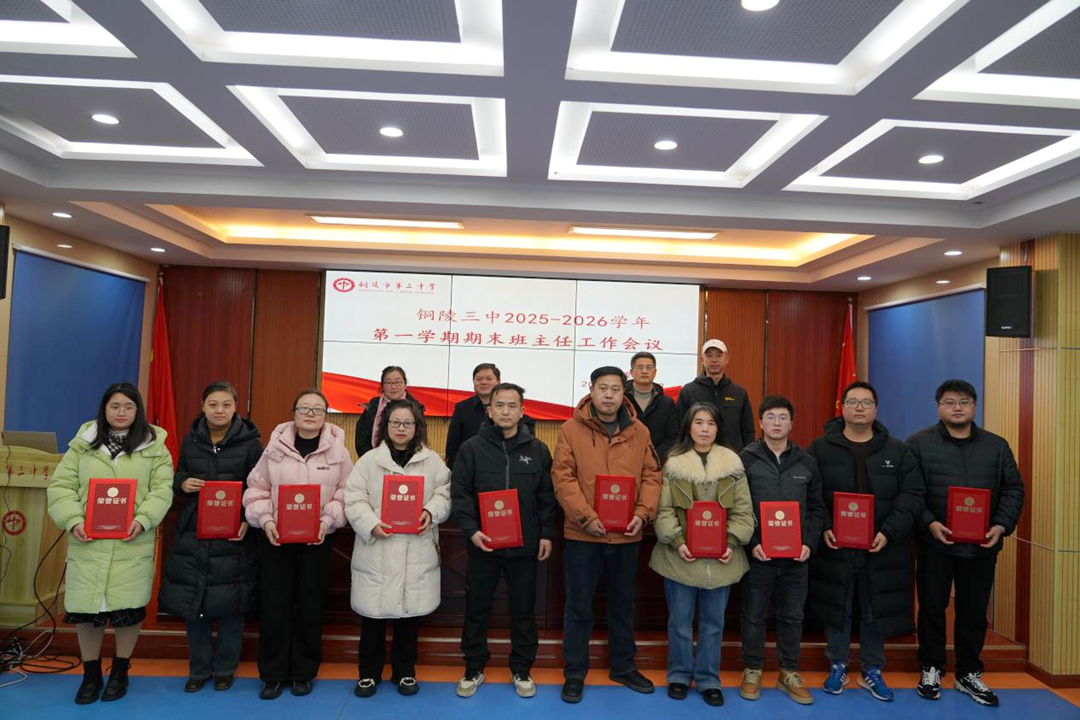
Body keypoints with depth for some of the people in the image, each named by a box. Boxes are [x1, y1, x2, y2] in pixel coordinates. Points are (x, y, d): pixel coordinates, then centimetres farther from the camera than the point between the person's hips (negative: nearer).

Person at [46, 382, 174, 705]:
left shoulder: (154, 447, 4)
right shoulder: (82, 445, 8)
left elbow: (162, 490, -1)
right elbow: (61, 486, 5)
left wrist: (142, 520, -17)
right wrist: (73, 520, -11)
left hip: (133, 543, -1)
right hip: (87, 542, 2)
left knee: (128, 607, 3)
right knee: (84, 607, 6)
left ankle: (120, 672, 25)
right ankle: (91, 674, 27)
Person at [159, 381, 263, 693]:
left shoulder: (250, 442, -5)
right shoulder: (191, 439, 6)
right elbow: (177, 476, 16)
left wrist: (248, 520, -18)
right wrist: (183, 484, -7)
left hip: (233, 535, -3)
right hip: (192, 533, 3)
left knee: (230, 603, 5)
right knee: (192, 602, 9)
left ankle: (225, 668, 25)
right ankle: (199, 669, 28)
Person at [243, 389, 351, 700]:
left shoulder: (337, 450, -2)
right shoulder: (275, 447, 0)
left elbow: (345, 494, -1)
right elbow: (256, 488, 3)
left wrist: (328, 521, -14)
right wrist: (265, 520, -10)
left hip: (317, 540, 0)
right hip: (276, 538, 1)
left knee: (310, 606, 8)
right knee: (274, 606, 5)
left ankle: (303, 673, 25)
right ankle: (273, 674, 22)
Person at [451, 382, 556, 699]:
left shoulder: (538, 450, 3)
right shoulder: (472, 448, -1)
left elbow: (547, 496, 5)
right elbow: (459, 492, -4)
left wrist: (547, 534, -1)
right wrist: (471, 529, -14)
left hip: (525, 545, 1)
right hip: (483, 543, -1)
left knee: (524, 610, 11)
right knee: (476, 610, 11)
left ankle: (521, 670, 28)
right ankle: (474, 669, 28)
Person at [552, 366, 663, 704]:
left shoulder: (640, 432, 4)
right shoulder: (571, 429, -6)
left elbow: (651, 475, 4)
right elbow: (563, 477, -11)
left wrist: (643, 513, -10)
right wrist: (585, 517, -19)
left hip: (626, 535, 3)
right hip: (582, 534, -3)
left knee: (623, 604, 19)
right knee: (579, 607, 8)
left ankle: (623, 667, 36)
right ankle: (574, 674, 24)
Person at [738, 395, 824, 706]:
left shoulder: (806, 463, 7)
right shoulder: (745, 459, -3)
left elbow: (817, 509, 8)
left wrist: (809, 543, -5)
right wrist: (751, 543, -15)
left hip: (796, 555, 3)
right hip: (758, 553, -3)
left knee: (792, 616, 13)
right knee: (754, 615, 9)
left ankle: (789, 674, 28)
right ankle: (752, 670, 24)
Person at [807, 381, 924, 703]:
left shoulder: (897, 451, 4)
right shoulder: (820, 448, -1)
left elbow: (912, 495, -2)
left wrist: (889, 532, -13)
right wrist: (824, 528, -17)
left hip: (880, 548, 2)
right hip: (834, 546, -1)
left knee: (876, 611, 12)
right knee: (836, 608, 10)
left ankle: (873, 671, 30)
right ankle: (837, 667, 27)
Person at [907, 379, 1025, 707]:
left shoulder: (996, 445, 8)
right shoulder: (919, 443, -3)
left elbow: (1013, 489, 8)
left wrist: (1002, 525, -6)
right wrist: (929, 523, -18)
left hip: (981, 546, 3)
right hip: (935, 544, -3)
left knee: (974, 611, 12)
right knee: (932, 608, 7)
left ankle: (969, 674, 27)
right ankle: (931, 669, 23)